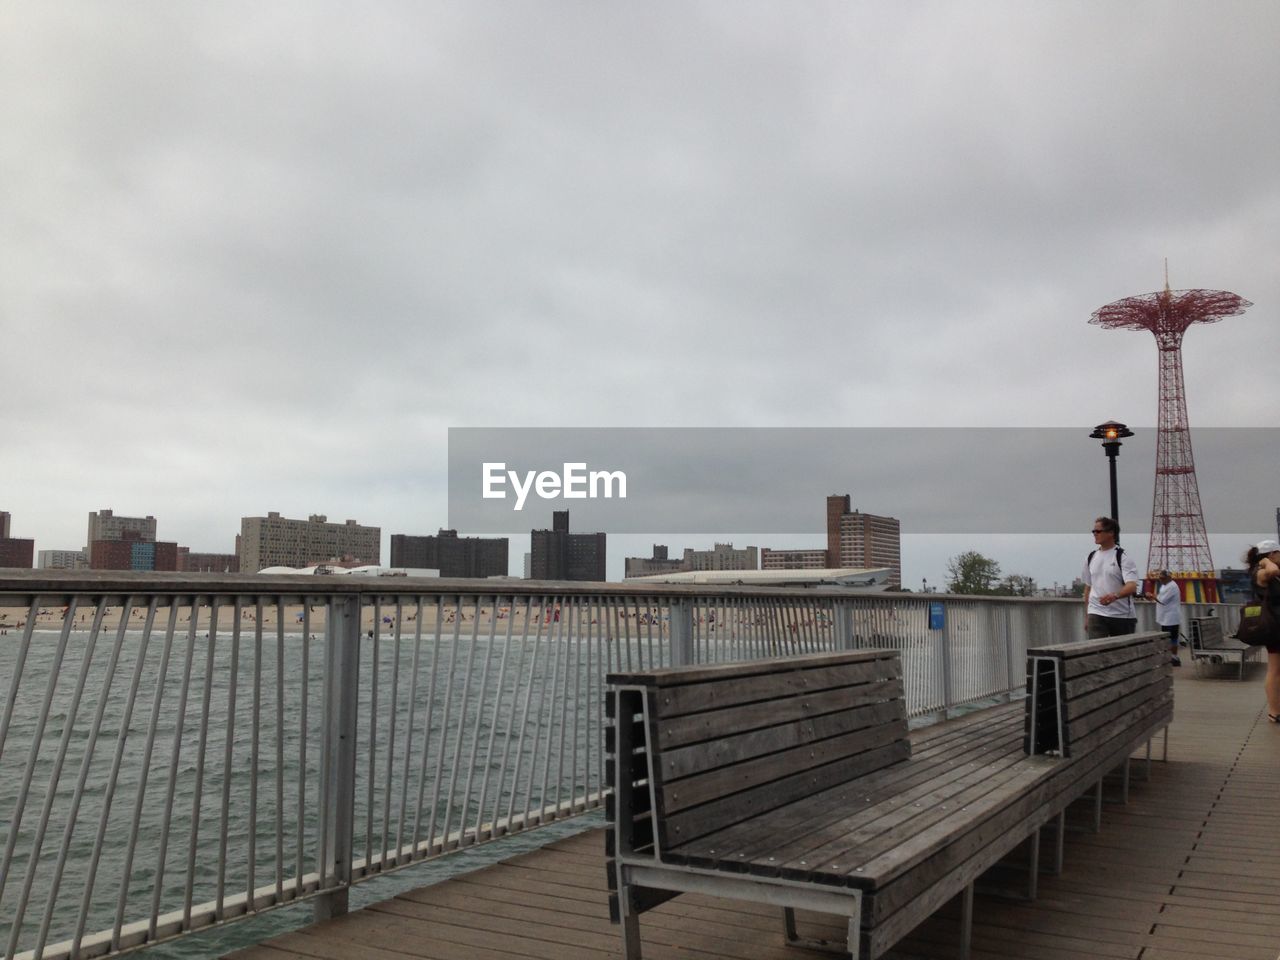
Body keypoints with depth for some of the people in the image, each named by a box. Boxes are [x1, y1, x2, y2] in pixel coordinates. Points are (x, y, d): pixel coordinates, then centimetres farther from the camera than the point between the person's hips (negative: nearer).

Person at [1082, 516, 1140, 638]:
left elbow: (1132, 586, -20)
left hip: (1122, 615, -3)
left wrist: (1114, 596, -40)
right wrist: (1086, 616, 17)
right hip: (1096, 614, 3)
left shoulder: (1123, 557, -7)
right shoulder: (1091, 557, 10)